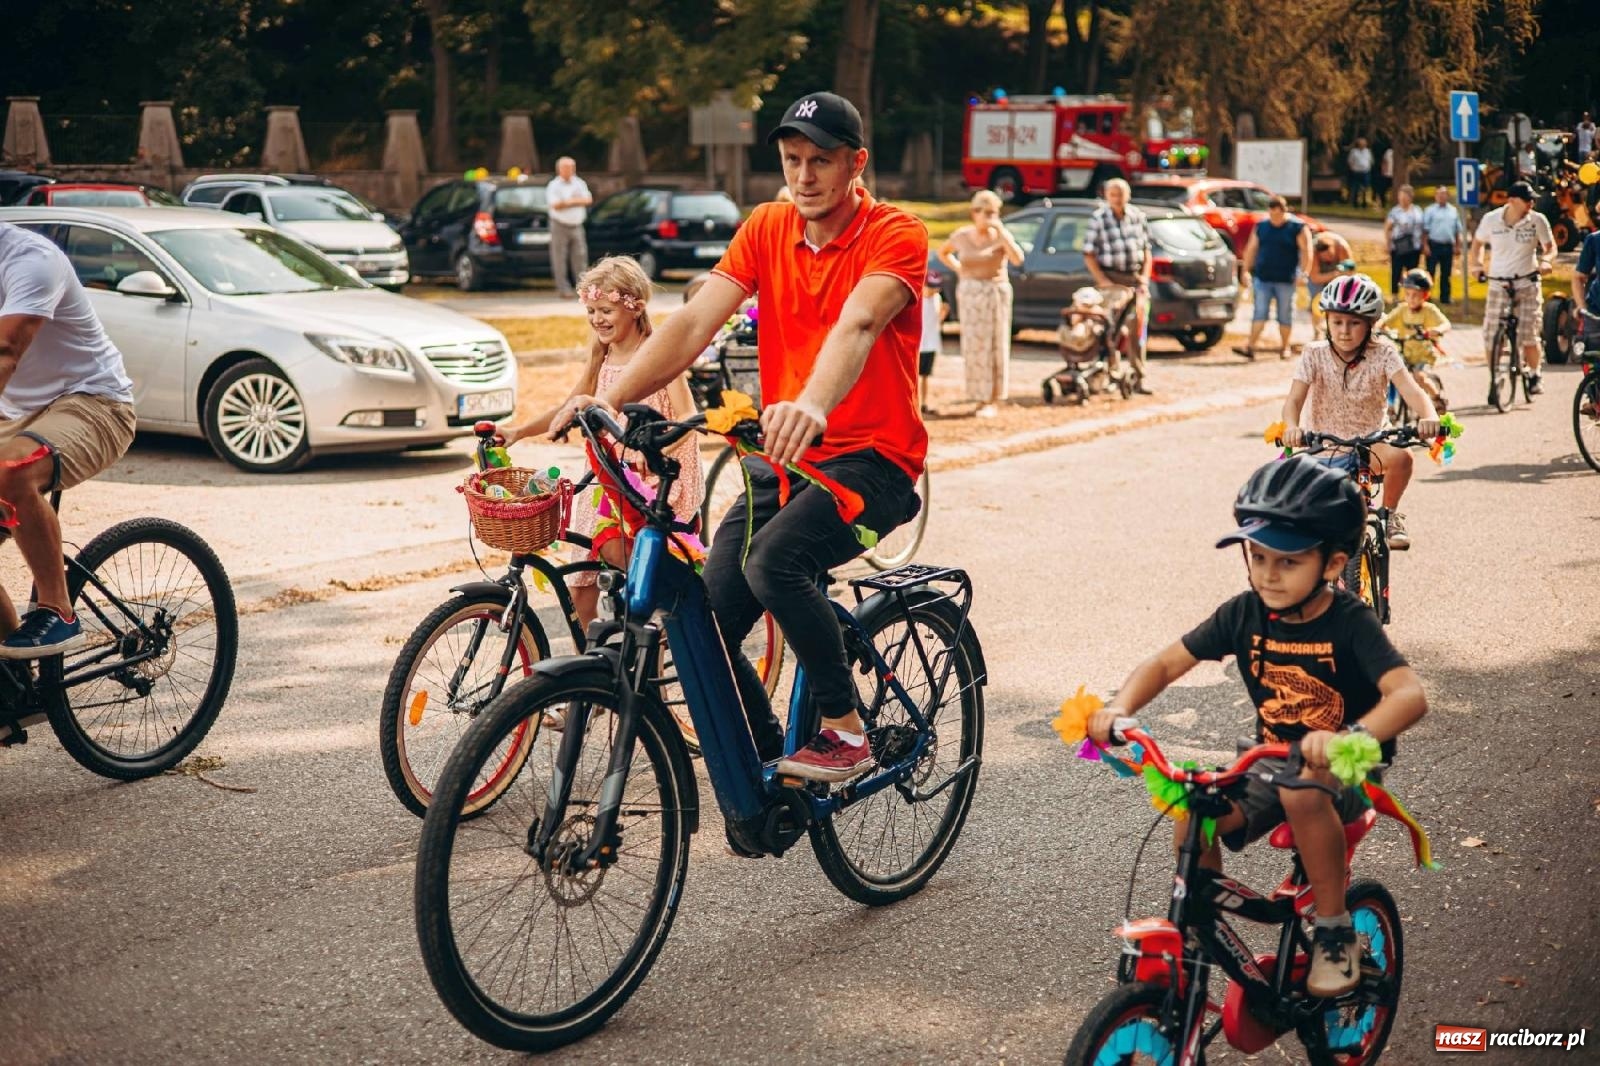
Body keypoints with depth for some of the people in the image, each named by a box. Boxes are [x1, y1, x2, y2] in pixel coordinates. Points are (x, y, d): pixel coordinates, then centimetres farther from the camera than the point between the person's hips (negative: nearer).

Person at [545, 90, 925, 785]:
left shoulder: (895, 235, -9)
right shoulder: (767, 228, 6)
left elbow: (857, 325, -29)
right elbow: (693, 322, -5)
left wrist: (812, 406, -50)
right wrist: (608, 397, -20)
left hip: (871, 459, -5)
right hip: (780, 460, 6)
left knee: (772, 558, -33)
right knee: (706, 627, -8)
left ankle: (845, 729, -14)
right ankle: (770, 770, 14)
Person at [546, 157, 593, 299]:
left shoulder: (579, 183, 11)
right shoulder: (554, 186, -4)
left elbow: (588, 200, 1)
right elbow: (556, 205, -16)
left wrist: (567, 202, -10)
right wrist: (576, 201, -8)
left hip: (577, 226, 4)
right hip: (560, 226, -4)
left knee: (580, 256, 2)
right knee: (560, 259, -3)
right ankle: (563, 288, 1)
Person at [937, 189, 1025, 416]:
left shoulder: (1001, 235, -4)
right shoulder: (962, 235, 3)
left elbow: (1017, 259, -20)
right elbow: (943, 252, 21)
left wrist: (1001, 231, -23)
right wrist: (959, 269, 6)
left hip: (995, 292, -2)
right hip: (969, 293, 2)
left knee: (993, 346, -3)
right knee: (973, 346, 2)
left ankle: (991, 400, 1)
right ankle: (979, 398, 11)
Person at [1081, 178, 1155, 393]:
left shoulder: (1138, 217, 7)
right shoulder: (1098, 219, -4)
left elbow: (1147, 251, 13)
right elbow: (1089, 255, -6)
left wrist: (1145, 277, 1)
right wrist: (1103, 280, -14)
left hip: (1136, 278, 3)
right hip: (1112, 278, -3)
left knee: (1137, 329, 1)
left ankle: (1139, 378, 5)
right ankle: (1113, 374, 7)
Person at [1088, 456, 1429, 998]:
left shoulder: (1349, 622, -19)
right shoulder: (1245, 614, -6)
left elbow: (1409, 694, -34)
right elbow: (1166, 662, -2)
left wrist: (1351, 737, -54)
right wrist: (1119, 709, -23)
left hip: (1345, 770, -4)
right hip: (1272, 760, 4)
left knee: (1302, 792, -39)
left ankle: (1335, 931, -16)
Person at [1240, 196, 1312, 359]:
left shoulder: (1298, 228, -2)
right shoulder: (1260, 227, 9)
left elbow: (1306, 251, -6)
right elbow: (1251, 249, 12)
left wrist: (1305, 271, -16)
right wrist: (1246, 270, 5)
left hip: (1286, 280, -2)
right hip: (1262, 278, 2)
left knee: (1285, 315, 5)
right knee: (1259, 313, -4)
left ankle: (1284, 347, 17)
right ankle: (1251, 347, -9)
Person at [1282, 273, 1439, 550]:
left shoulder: (1382, 354, -11)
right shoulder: (1315, 354, -10)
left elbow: (1412, 391, -23)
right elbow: (1294, 400, -20)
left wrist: (1429, 417, -46)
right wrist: (1291, 427, -43)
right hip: (1323, 451, 1)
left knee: (1400, 456, -31)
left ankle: (1390, 515, -4)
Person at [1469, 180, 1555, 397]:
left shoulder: (1538, 221, -6)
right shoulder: (1491, 220, -4)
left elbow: (1550, 246, 7)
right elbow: (1478, 242, 14)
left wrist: (1545, 261, -14)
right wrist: (1476, 263, -2)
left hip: (1528, 284, -1)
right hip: (1498, 284, 1)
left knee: (1529, 335, -7)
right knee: (1491, 336, -5)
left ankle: (1534, 376, 15)